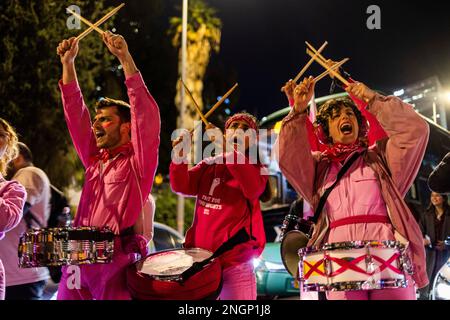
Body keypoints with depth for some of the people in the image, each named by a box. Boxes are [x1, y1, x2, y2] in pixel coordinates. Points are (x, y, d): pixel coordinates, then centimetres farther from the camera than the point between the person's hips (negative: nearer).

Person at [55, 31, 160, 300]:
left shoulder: (139, 162, 0)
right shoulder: (95, 160, 17)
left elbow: (146, 115, -12)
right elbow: (76, 115, 19)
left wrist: (125, 58, -15)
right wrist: (68, 63, 14)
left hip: (118, 264, -6)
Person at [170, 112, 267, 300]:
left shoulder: (255, 168, 2)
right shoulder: (208, 165, 14)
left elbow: (253, 188, -22)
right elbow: (181, 186, 0)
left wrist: (228, 151, -29)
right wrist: (180, 156, -18)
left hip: (236, 263, -3)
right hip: (199, 256, 4)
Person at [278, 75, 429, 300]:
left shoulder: (378, 157, 22)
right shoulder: (319, 165, 25)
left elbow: (415, 129, 9)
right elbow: (289, 159, 6)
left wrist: (373, 100, 5)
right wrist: (298, 111, -4)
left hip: (386, 247, 0)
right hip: (340, 252, 1)